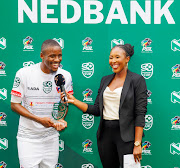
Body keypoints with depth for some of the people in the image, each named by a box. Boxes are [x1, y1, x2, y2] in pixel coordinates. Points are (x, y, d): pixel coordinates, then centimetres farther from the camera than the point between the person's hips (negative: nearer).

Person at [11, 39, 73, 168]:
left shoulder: (66, 76, -3)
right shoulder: (24, 74, -13)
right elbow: (14, 104, -7)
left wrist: (61, 120, -12)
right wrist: (39, 119, -19)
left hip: (51, 137, 3)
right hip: (28, 137, -3)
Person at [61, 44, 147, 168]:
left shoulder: (137, 80, -5)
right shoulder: (105, 80, 13)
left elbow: (140, 114, -10)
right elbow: (96, 110, 11)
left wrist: (137, 144, -15)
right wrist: (74, 101, 0)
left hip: (126, 135, -5)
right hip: (105, 133, 5)